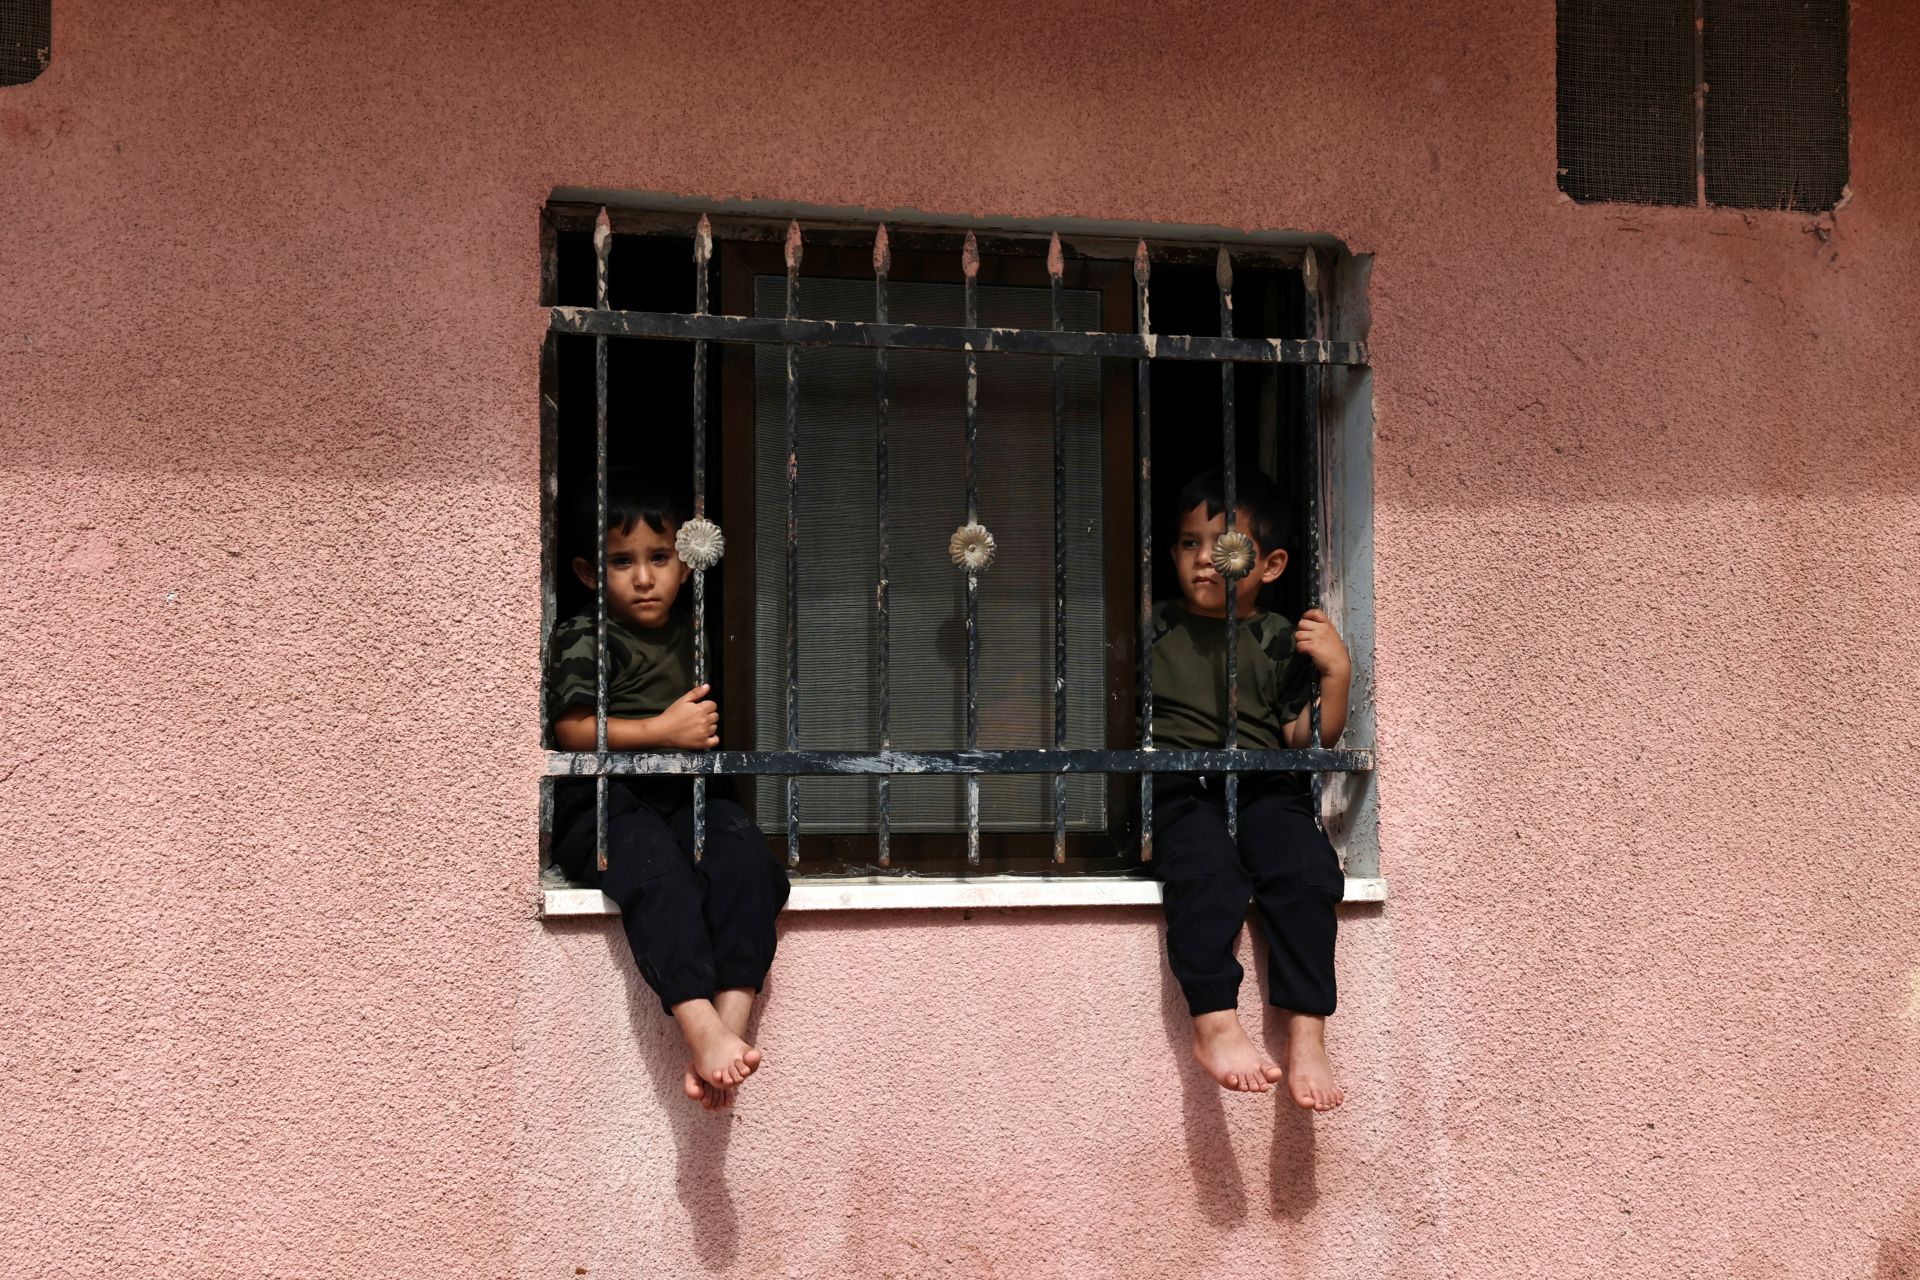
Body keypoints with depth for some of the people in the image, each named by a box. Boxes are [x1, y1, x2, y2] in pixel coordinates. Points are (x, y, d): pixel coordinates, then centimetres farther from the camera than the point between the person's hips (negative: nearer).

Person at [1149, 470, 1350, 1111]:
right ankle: (1215, 1023, -31)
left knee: (1307, 870, -27)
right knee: (1206, 870, -34)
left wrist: (1335, 674, -4)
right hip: (1177, 785, -1)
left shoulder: (1281, 642, 14)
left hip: (1263, 786, 1)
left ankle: (1307, 1033, -23)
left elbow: (1306, 738, 7)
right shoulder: (1154, 628, 14)